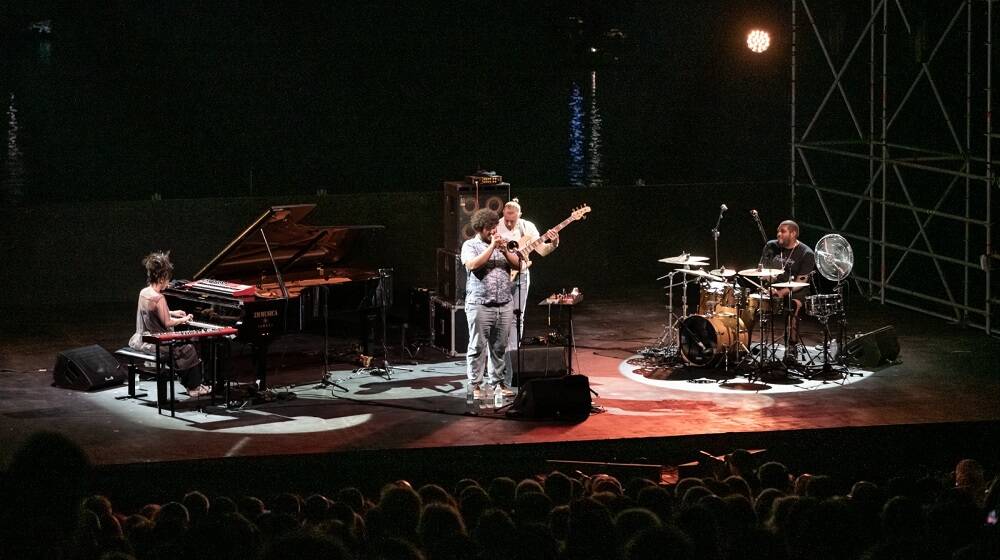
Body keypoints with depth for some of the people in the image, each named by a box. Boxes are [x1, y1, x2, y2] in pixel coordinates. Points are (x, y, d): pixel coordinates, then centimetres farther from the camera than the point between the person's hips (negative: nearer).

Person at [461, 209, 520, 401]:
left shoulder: (502, 243, 16)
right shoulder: (470, 245, 2)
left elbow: (518, 264, 9)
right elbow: (472, 264, -16)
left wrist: (505, 251, -8)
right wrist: (491, 247, -14)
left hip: (505, 304, 4)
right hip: (480, 304, -4)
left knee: (500, 347, 7)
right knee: (478, 347, -4)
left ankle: (498, 382, 15)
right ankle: (475, 386, 0)